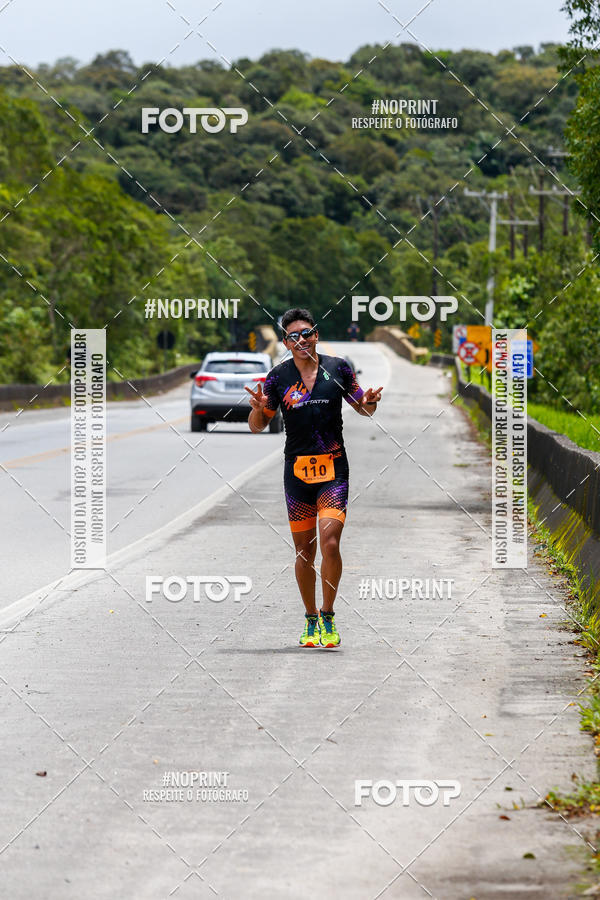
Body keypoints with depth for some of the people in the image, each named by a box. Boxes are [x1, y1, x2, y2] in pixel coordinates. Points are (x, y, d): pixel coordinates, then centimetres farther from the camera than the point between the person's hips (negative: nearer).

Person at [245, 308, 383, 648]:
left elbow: (364, 408, 14)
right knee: (305, 550, 7)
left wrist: (370, 402, -9)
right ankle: (310, 619, 21)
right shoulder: (278, 377, 2)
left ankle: (328, 616, 0)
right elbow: (257, 426, 7)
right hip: (297, 470, 1)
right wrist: (258, 408, -14)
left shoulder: (338, 368, 2)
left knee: (330, 543, -15)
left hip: (334, 469, -1)